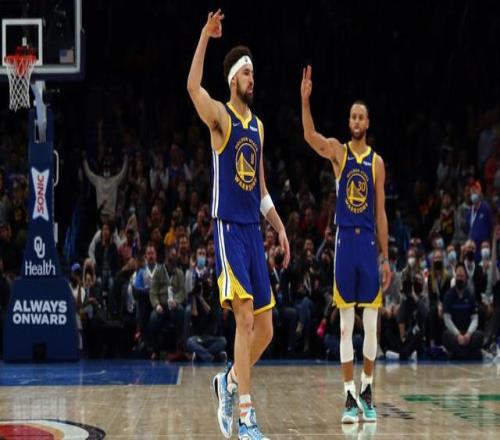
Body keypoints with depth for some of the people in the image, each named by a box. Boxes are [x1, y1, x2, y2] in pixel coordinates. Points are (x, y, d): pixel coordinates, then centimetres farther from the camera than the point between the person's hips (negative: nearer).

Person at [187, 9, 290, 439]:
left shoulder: (258, 125, 17)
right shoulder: (220, 116, -3)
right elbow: (193, 87, -26)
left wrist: (280, 227, 15)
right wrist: (205, 36, -29)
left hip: (253, 231, 7)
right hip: (228, 228, -7)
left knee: (265, 329, 7)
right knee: (245, 319, -15)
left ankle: (229, 381, 31)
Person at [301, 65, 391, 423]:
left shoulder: (377, 162, 7)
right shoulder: (338, 152, 4)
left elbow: (381, 213, 8)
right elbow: (310, 136, -17)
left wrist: (386, 258, 6)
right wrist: (305, 100, -32)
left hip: (369, 242, 1)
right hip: (344, 239, -1)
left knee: (371, 324, 4)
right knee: (346, 325, 0)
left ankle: (367, 389, 20)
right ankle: (350, 397, 3)